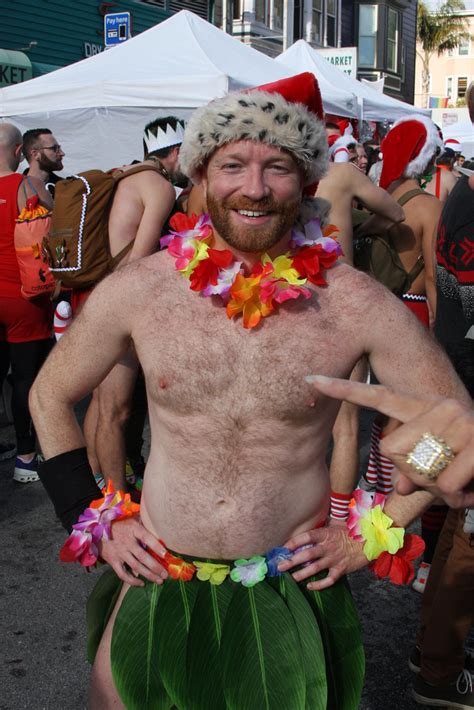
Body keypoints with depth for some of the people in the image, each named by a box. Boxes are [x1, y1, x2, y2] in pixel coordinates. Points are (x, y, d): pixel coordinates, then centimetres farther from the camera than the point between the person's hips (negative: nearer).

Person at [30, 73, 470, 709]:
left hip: (294, 596, -1)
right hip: (157, 586, 2)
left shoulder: (354, 303, -13)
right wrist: (92, 519, 2)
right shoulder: (138, 289, -9)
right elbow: (50, 396, 6)